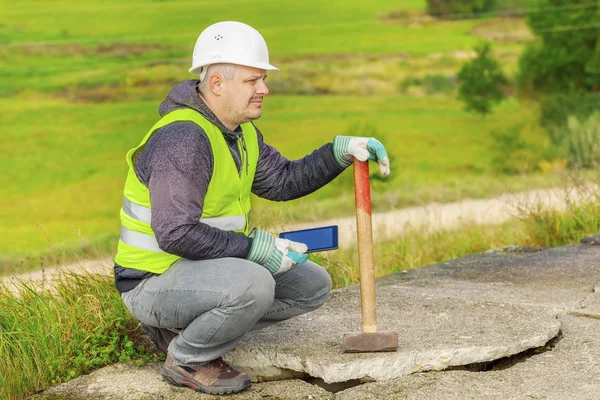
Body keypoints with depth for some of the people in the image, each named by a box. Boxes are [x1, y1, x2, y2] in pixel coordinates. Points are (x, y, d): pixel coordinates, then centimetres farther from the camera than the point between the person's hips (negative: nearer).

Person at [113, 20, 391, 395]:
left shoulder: (240, 132, 8)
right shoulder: (184, 138, -24)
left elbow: (284, 181, 15)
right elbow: (176, 234, -29)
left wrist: (338, 152, 1)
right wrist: (253, 247, -24)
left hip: (204, 267, 10)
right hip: (155, 280, -10)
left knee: (313, 285, 7)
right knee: (253, 284, -36)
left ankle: (182, 328, 9)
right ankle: (186, 360, -8)